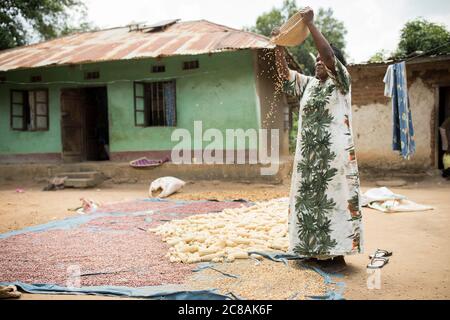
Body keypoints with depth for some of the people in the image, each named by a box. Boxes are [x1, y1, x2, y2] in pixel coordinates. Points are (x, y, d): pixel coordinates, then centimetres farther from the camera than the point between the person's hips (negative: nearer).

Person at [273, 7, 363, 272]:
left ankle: (338, 255, 3)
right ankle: (317, 250, 18)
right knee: (311, 200, 8)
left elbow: (329, 53, -15)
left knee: (334, 200, -4)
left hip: (334, 153, -6)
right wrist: (279, 45, 0)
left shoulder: (341, 82, -1)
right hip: (309, 154, 7)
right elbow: (284, 72, 12)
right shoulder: (308, 83, 16)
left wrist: (310, 23, -15)